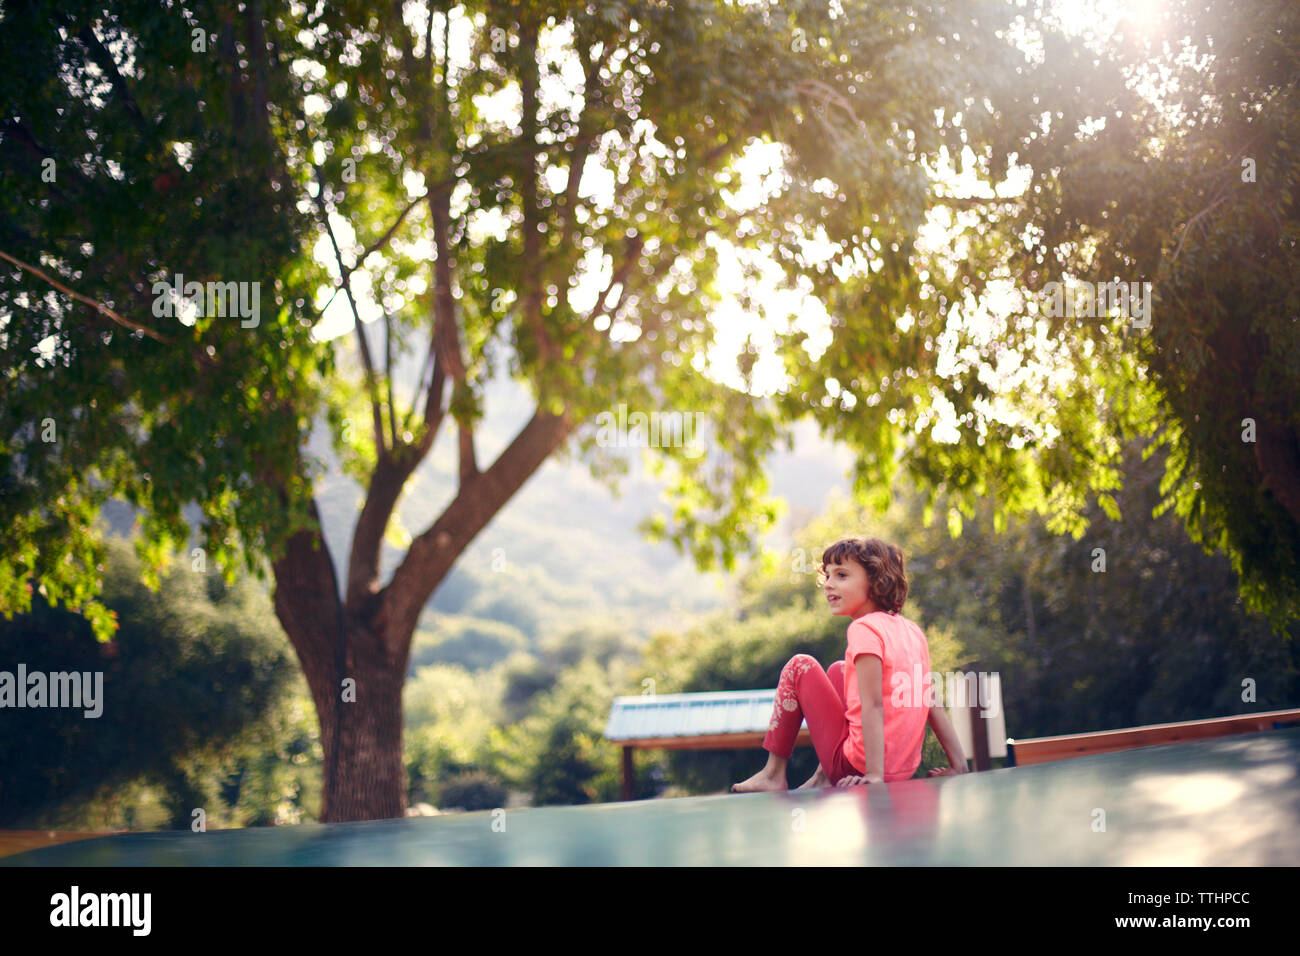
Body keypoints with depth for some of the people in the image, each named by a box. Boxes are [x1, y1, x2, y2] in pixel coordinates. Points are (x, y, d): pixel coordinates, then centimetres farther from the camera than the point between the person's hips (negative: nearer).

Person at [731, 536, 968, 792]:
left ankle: (773, 775, 9)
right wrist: (959, 765, 9)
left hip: (857, 767, -8)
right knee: (838, 670, 28)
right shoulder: (912, 631, 9)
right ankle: (823, 776, 29)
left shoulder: (864, 629, -14)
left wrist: (874, 775, -26)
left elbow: (873, 705, -22)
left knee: (800, 665, 6)